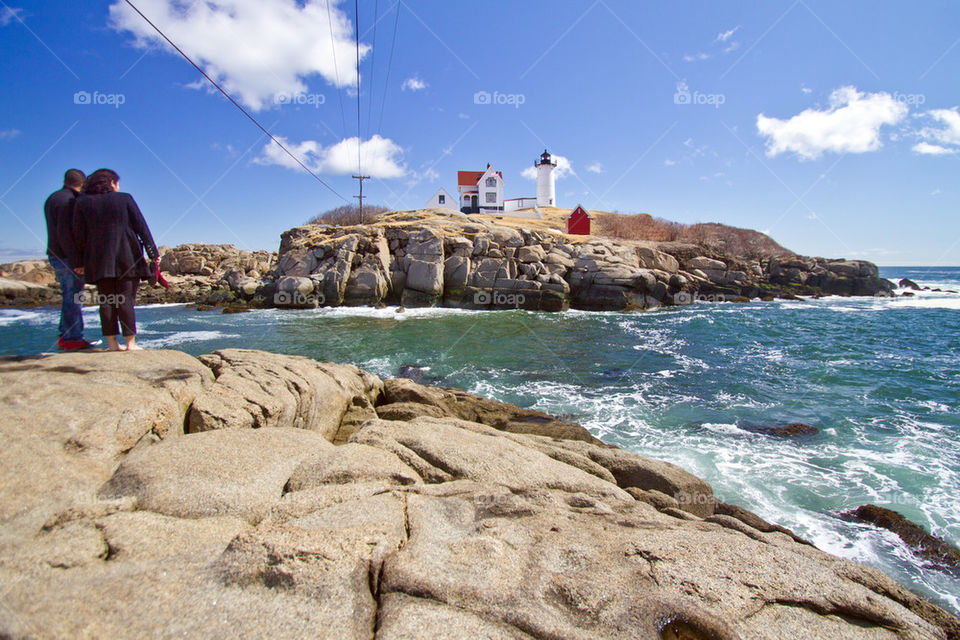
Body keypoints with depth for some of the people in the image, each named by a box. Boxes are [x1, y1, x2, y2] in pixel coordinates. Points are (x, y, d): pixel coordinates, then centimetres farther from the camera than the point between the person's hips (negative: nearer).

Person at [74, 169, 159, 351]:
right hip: (127, 259, -2)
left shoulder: (83, 202, 8)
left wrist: (83, 261, 11)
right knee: (126, 300, -2)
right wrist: (153, 253, 3)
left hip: (99, 261, 2)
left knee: (106, 301, 6)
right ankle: (130, 343, -4)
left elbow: (80, 236, 5)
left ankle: (112, 343, 7)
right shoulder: (125, 199, 2)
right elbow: (141, 228, 0)